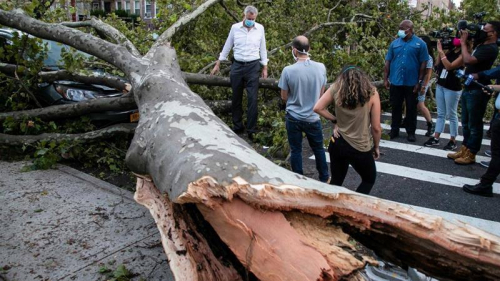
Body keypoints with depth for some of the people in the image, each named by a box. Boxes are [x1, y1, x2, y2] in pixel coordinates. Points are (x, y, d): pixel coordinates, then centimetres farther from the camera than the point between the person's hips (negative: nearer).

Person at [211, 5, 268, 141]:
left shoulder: (260, 28, 1)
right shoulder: (235, 27, 0)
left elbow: (262, 49, 8)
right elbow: (227, 46, 8)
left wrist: (265, 68, 6)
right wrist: (218, 64, 9)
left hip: (253, 66, -1)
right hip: (237, 66, 1)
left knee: (252, 99, -6)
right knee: (236, 98, 7)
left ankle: (251, 130, -1)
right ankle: (237, 127, 20)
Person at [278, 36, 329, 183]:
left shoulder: (288, 70, -17)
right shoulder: (321, 68, -9)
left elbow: (284, 97, -5)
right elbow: (321, 93, 4)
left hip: (294, 117, -2)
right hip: (313, 117, 2)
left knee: (296, 151, 13)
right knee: (318, 149, 20)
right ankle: (324, 179, 34)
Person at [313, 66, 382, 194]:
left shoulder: (335, 89, -3)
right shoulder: (371, 93, -8)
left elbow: (317, 108, -3)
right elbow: (376, 127, -6)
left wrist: (334, 119, 7)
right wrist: (376, 147, 9)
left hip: (337, 144, 3)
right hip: (360, 148, -3)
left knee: (336, 181, 21)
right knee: (369, 180, 23)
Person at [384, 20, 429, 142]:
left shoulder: (420, 43, -3)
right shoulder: (394, 43, 6)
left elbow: (423, 64, -4)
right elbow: (388, 62, 6)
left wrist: (419, 81, -8)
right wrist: (386, 78, 1)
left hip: (412, 83, -2)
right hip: (395, 82, 2)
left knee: (411, 108, 7)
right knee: (396, 107, 10)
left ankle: (411, 132, 18)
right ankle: (394, 130, 21)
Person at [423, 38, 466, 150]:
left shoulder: (463, 54, -11)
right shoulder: (450, 51, 9)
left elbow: (449, 66, -22)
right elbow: (437, 65, 10)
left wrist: (441, 52, -18)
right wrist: (439, 52, 0)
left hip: (452, 89, -7)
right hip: (440, 85, 7)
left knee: (451, 115, 0)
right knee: (440, 114, 11)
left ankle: (453, 141, 9)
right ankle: (435, 138, 17)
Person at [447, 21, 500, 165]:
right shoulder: (481, 45, 14)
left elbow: (468, 60, -28)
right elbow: (466, 60, 18)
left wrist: (463, 42, -15)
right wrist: (464, 41, 7)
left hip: (477, 91, -10)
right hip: (468, 88, 10)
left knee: (474, 124, -1)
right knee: (466, 123, 16)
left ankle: (470, 154, 7)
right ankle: (464, 149, 26)